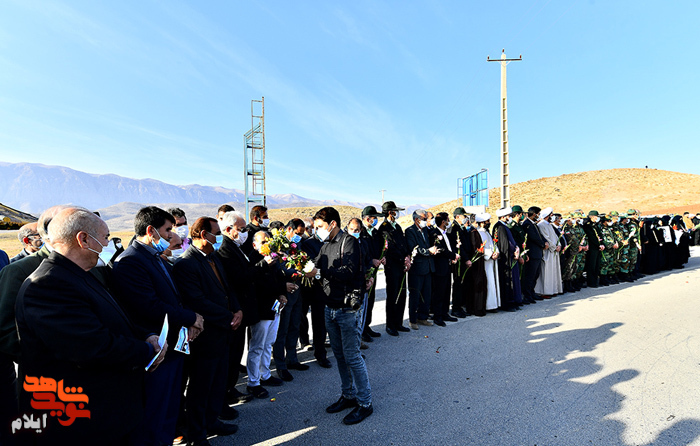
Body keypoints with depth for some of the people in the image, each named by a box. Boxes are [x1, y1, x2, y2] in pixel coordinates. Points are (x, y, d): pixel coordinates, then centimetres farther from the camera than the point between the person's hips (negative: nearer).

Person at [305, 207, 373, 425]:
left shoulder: (349, 242, -11)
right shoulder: (326, 246, 13)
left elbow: (349, 272, -24)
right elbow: (318, 271, 8)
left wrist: (320, 272, -26)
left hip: (347, 308, -8)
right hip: (330, 307, 8)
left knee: (352, 356, -2)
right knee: (339, 355, 16)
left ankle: (365, 403, 11)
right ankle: (348, 395, 30)